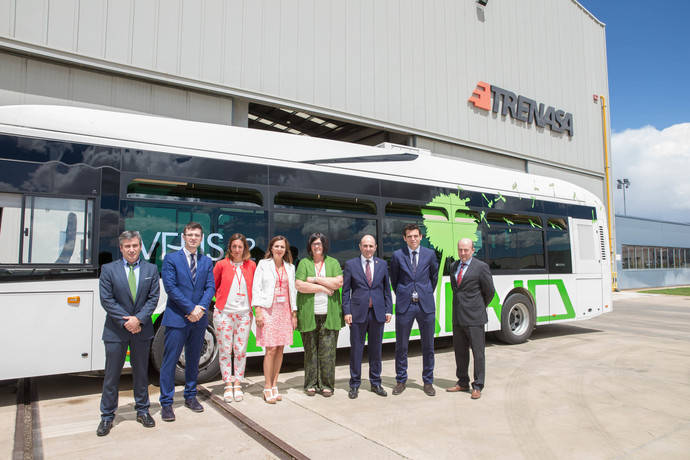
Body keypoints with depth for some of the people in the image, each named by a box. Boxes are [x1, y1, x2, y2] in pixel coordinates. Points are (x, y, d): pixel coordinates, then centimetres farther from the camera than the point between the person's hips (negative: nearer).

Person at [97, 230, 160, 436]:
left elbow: (153, 298, -1)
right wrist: (125, 321, -14)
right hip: (116, 331, -1)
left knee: (141, 372, 12)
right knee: (112, 374, 7)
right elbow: (106, 300, -7)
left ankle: (142, 411, 27)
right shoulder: (108, 269, -1)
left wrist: (138, 319, -14)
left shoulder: (151, 269, 3)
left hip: (142, 330, 1)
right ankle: (107, 416, 21)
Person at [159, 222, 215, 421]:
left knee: (193, 360, 14)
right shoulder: (171, 259, -2)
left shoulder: (207, 261, 11)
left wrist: (201, 307, -12)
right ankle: (166, 403, 10)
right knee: (170, 361, 0)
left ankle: (190, 397, 27)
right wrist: (190, 309, -14)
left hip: (199, 318, 4)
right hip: (176, 318, -4)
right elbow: (170, 287, -10)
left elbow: (210, 287, 5)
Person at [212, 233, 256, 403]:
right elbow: (212, 286, 11)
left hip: (244, 313, 1)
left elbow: (255, 288, 13)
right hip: (224, 313, -1)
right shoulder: (222, 265, 0)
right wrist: (221, 299, 4)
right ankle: (228, 385, 16)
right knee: (225, 350, 3)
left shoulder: (251, 265, 4)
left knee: (240, 351, 5)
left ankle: (237, 385, 18)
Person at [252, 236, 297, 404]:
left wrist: (294, 314, 11)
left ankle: (274, 385, 16)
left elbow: (293, 291, 15)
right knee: (271, 349, -8)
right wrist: (258, 311, -10)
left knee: (280, 349, 5)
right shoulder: (263, 264, 3)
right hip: (268, 310, -4)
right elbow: (256, 288, -1)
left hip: (285, 311, 4)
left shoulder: (290, 267, 14)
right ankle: (267, 388, 2)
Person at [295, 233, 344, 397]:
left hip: (329, 314, 1)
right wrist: (323, 288, -7)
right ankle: (311, 384, 15)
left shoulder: (333, 263, 12)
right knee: (310, 350, 3)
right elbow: (299, 285, -5)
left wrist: (315, 280, -7)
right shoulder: (304, 263, 8)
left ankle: (326, 385, 9)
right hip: (309, 314, 0)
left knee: (328, 351, -1)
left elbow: (339, 282, -4)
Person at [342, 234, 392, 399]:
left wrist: (388, 310, 4)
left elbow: (387, 289, 12)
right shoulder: (350, 264, 2)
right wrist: (347, 311, -6)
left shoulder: (382, 264, 9)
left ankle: (375, 383, 23)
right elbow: (345, 290, 2)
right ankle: (354, 384, 16)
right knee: (356, 349, 4)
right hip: (358, 312, -2)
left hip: (377, 313, 2)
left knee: (376, 349, 11)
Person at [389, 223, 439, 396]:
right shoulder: (397, 255, 0)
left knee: (428, 346, 8)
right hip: (404, 305, -1)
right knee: (401, 345, 6)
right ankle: (401, 380, 21)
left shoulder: (430, 254, 3)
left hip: (426, 305, 1)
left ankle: (428, 381, 23)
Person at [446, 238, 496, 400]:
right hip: (458, 316, 6)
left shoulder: (481, 267, -8)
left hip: (474, 318, -6)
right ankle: (462, 383, 26)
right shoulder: (454, 266, 11)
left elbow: (490, 291, -1)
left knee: (478, 352, 2)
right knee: (460, 351, 13)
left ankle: (478, 386, 12)